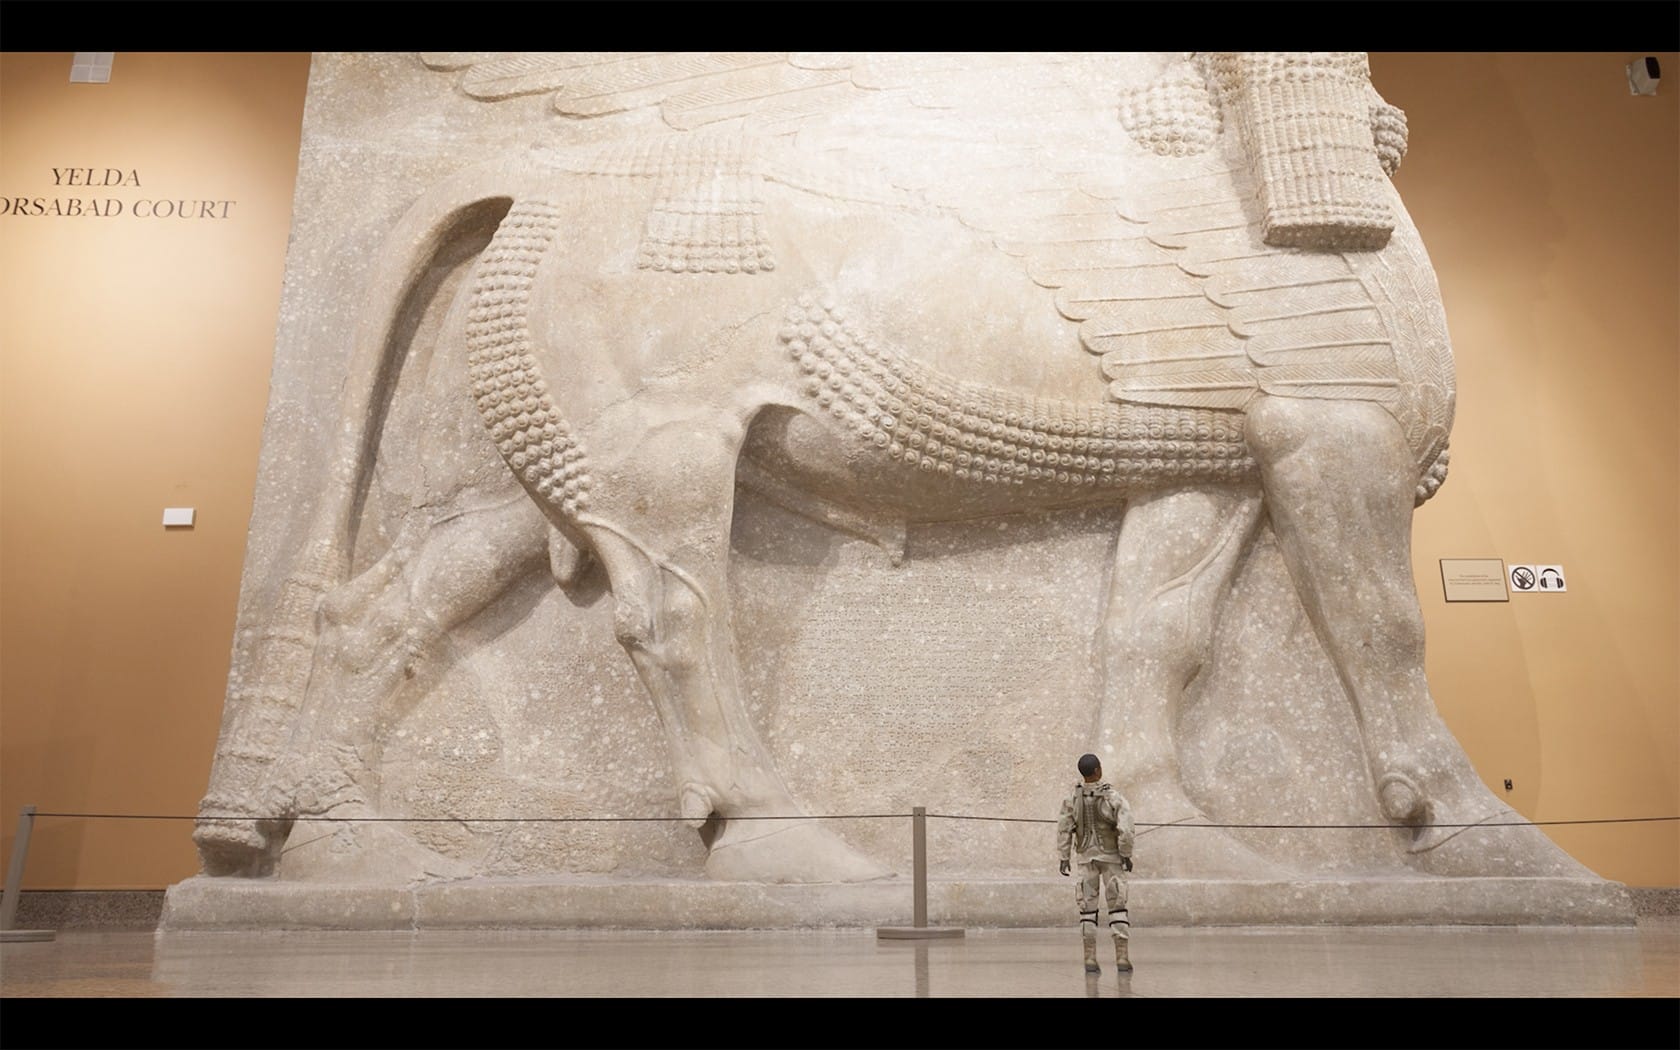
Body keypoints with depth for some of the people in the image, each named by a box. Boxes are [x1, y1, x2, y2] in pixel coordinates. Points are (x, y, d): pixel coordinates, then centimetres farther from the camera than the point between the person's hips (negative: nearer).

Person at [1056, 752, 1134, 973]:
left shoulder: (1072, 798, -5)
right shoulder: (1113, 797, -12)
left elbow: (1063, 829, -4)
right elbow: (1124, 830, -16)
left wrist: (1064, 858, 3)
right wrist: (1126, 855, -5)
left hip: (1086, 857, 2)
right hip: (1111, 856, -2)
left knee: (1087, 907, 7)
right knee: (1117, 906, 6)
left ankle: (1090, 959, 5)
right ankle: (1122, 958, 3)